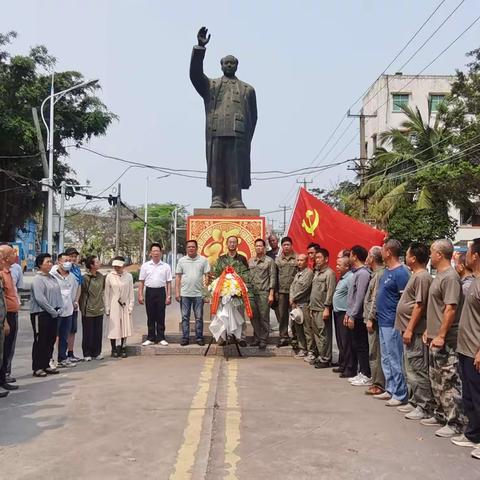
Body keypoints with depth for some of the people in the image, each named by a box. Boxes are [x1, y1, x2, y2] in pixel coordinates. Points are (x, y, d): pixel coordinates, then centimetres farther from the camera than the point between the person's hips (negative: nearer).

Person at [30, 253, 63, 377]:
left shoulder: (52, 278, 12)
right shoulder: (37, 279, -12)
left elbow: (58, 294, 14)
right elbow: (40, 298, -20)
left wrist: (59, 309, 0)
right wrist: (52, 311, -18)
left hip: (53, 313, 8)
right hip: (40, 313, -8)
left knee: (51, 340, 12)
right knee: (40, 341, 0)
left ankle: (46, 365, 22)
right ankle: (37, 368, 8)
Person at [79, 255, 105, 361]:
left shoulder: (101, 276, 5)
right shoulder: (85, 278, -12)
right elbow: (81, 293, -7)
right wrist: (82, 307, -5)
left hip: (99, 309, 5)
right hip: (88, 310, -5)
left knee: (98, 332, 9)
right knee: (88, 333, 4)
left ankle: (97, 352, 20)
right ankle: (87, 354, 15)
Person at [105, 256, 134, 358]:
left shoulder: (128, 276, 1)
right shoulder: (110, 276, -3)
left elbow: (131, 293, 5)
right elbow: (106, 293, 0)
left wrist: (130, 306, 0)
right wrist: (107, 308, -2)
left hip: (125, 305, 2)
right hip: (113, 306, -2)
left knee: (125, 327, 5)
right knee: (113, 327, 1)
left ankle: (122, 348, 18)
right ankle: (114, 349, 13)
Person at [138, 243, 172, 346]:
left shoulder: (166, 266, 4)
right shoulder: (145, 266, 6)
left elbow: (169, 282, 4)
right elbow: (141, 281, 6)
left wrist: (169, 296, -2)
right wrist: (140, 295, 0)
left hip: (161, 292, -1)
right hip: (149, 291, 1)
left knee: (161, 317, 3)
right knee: (150, 317, 6)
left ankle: (161, 338, 12)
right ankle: (151, 338, 15)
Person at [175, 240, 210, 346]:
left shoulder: (203, 260, 3)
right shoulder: (182, 260, 7)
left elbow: (207, 275, 3)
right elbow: (178, 277, 8)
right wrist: (177, 292, 1)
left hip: (198, 294, -1)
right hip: (184, 294, 1)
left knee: (199, 317, 4)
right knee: (185, 317, 6)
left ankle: (199, 338, 13)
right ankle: (185, 338, 12)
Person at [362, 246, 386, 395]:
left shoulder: (380, 274, -15)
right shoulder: (376, 273, 15)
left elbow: (376, 299, -19)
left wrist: (370, 318, -18)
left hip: (374, 320, -10)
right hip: (373, 318, 10)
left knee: (375, 353, -4)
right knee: (375, 353, 14)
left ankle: (378, 384, 1)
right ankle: (377, 382, 21)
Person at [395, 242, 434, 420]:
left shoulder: (422, 277, -17)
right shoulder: (416, 275, 14)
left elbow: (419, 306, -21)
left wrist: (409, 329, -21)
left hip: (415, 332, -11)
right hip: (410, 331, 11)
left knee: (418, 371, -4)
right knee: (411, 370, 17)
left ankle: (425, 407, 4)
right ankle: (415, 402, 27)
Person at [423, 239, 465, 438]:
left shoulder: (450, 277, -17)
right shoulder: (439, 276, 14)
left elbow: (451, 309, -22)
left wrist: (441, 336, -22)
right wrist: (429, 330, 20)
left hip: (446, 341, -10)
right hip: (435, 338, 10)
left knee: (449, 382, -3)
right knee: (436, 380, 18)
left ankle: (455, 423, 4)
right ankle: (441, 415, 29)